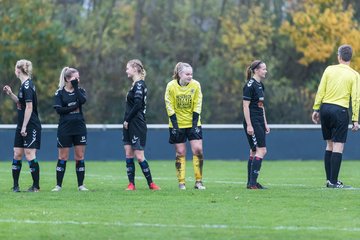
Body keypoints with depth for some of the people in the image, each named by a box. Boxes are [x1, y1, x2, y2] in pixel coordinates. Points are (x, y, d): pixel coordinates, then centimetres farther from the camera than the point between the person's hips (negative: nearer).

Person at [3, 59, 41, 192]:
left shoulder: (27, 86, -16)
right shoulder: (24, 85, 13)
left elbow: (29, 107, -20)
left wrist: (24, 127, -19)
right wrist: (10, 94, 11)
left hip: (30, 126, -10)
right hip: (21, 126, 10)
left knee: (29, 155, -7)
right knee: (17, 154, 8)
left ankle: (36, 186, -1)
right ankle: (15, 185, 12)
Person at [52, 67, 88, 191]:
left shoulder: (80, 91, 7)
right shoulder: (60, 93, 0)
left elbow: (83, 100, -15)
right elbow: (58, 109, -11)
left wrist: (75, 87, -13)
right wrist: (73, 108, -14)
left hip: (79, 128, 2)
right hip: (65, 128, -2)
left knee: (80, 156, 3)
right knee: (63, 157, 1)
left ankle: (80, 185, 8)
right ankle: (58, 185, 9)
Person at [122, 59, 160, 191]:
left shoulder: (139, 85, -13)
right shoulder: (135, 84, 15)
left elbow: (137, 105, -22)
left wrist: (127, 120, -15)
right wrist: (126, 121, 12)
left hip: (137, 125, -9)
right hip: (129, 125, 9)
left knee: (139, 156, -6)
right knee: (128, 154, 5)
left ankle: (150, 183, 2)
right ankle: (131, 184, 7)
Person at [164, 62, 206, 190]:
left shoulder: (196, 85, -7)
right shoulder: (171, 86, -11)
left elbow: (197, 106, -2)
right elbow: (169, 107, -8)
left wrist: (195, 123, -9)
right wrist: (175, 125, -13)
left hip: (193, 123, 1)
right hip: (178, 124, -1)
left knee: (198, 150, -8)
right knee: (180, 153, 1)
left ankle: (198, 181, -1)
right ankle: (181, 182, 8)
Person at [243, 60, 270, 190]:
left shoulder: (260, 85, 14)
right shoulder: (250, 85, -14)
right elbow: (246, 106, -17)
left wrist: (265, 124, 19)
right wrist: (249, 125, -20)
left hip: (259, 122, 9)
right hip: (252, 122, -9)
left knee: (254, 151, 9)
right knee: (261, 150, -13)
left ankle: (251, 183, 11)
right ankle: (252, 182, -13)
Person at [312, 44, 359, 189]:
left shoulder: (329, 70, 5)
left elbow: (320, 91, 3)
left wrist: (316, 109, 9)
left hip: (325, 108, 4)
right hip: (340, 111, -4)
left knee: (330, 145, 13)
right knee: (338, 147, -2)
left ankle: (329, 179, 15)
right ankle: (333, 182, -6)